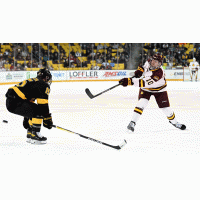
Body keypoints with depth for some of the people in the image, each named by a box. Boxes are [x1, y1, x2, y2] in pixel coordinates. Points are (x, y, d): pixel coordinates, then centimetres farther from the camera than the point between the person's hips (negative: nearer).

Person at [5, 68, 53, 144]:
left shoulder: (32, 82, 30)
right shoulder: (44, 85, 0)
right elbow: (43, 105, -7)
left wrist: (26, 118, 43)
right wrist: (48, 119, 0)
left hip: (10, 101, 10)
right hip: (16, 103, -10)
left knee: (34, 111, 24)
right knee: (39, 111, -9)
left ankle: (30, 135, 27)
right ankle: (34, 135, -7)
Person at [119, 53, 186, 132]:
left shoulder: (159, 73, -40)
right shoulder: (149, 62, -20)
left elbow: (145, 83, -48)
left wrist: (130, 81, -54)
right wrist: (139, 71, -12)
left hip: (159, 89, -3)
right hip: (146, 89, 3)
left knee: (165, 107, 0)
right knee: (141, 102, -22)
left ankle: (174, 121, 29)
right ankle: (133, 122, -22)